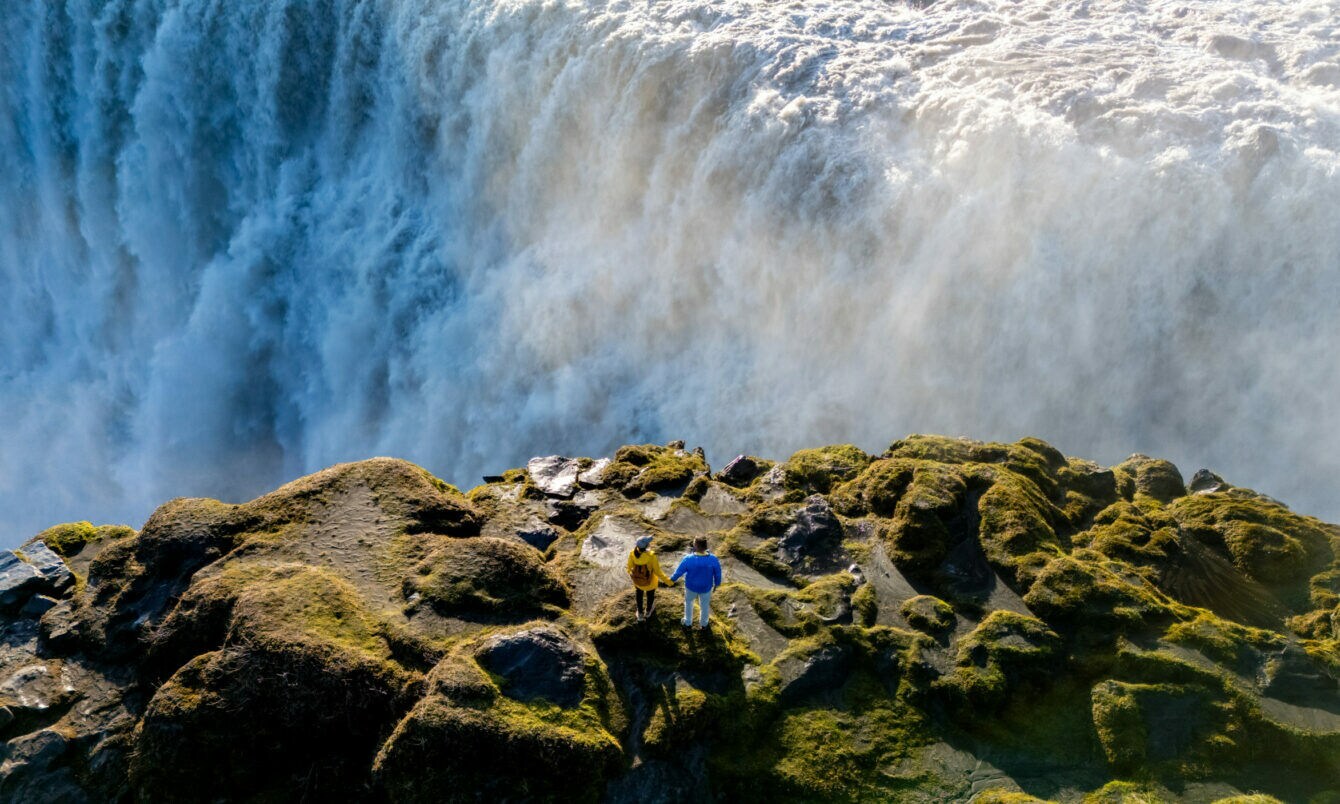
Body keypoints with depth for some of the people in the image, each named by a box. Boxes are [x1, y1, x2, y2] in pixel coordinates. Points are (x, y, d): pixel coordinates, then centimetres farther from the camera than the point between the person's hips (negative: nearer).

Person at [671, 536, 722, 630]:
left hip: (691, 586, -1)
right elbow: (718, 573, -11)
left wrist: (672, 579, 6)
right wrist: (717, 583, 10)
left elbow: (679, 571, -14)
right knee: (704, 605, 27)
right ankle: (703, 624, 49)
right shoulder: (713, 559, -28)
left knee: (688, 602, 29)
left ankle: (687, 622, 46)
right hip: (706, 587, 1)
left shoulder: (688, 559, -30)